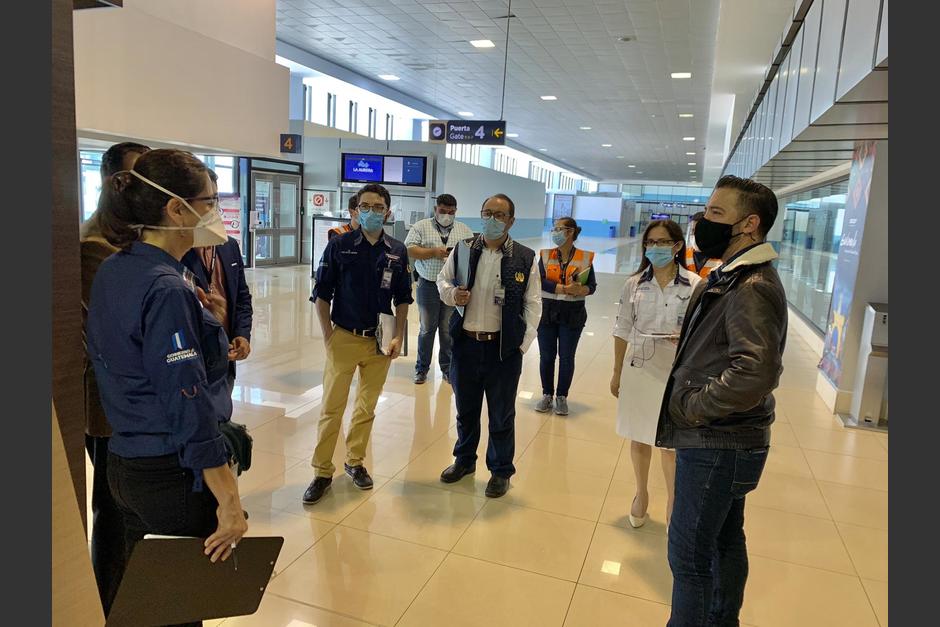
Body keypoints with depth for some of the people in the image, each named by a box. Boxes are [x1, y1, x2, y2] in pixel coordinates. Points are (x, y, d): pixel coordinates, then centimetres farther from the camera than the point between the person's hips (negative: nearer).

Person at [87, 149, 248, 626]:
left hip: (123, 464, 8)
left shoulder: (112, 271, 6)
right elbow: (189, 407, -25)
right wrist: (229, 502, -21)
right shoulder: (167, 288, -22)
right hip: (172, 477, -8)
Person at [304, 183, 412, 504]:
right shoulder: (339, 245, -4)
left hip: (380, 342, 3)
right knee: (332, 408, 2)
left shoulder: (397, 251, 3)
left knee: (367, 408, 13)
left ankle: (355, 462, 29)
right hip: (343, 338, -2)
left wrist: (398, 337, 1)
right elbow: (322, 294, -1)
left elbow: (402, 298, 10)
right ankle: (323, 472, 14)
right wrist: (329, 336, -5)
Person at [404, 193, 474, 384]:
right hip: (428, 285, -1)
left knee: (449, 330, 6)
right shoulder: (421, 227, 4)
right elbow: (409, 250, -5)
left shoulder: (464, 230, 12)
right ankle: (422, 368, 17)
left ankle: (447, 368, 18)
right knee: (427, 328, 5)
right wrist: (433, 252, -17)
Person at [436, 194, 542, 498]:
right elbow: (442, 280, 14)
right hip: (465, 343, 3)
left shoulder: (525, 258, -4)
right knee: (465, 408, 20)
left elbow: (533, 305, -1)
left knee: (501, 415, 10)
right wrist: (452, 294, -9)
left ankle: (501, 471, 29)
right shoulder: (463, 250, 2)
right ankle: (464, 460, 41)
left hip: (504, 347, -2)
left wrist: (523, 344, -6)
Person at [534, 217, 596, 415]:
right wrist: (566, 289, -20)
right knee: (546, 356, 8)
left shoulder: (585, 257, -2)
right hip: (547, 312, 1)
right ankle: (547, 394, 25)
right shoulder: (546, 255, 1)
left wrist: (580, 290, -22)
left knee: (566, 357, 7)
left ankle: (561, 396, 23)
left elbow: (592, 286, -1)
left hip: (572, 315, -1)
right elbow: (541, 281, -12)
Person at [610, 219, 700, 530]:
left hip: (676, 374, -2)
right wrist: (616, 372, 8)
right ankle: (641, 494, 38)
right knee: (639, 437, 16)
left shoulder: (694, 285, -7)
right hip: (638, 369, 3)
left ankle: (673, 501, 30)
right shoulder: (634, 284, 1)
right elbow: (622, 331, 6)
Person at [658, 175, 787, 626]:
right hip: (725, 440, 10)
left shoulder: (751, 287, -21)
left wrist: (690, 407, -20)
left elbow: (756, 373, -32)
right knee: (725, 540, 23)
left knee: (689, 554, 1)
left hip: (716, 445, -10)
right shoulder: (730, 276, 10)